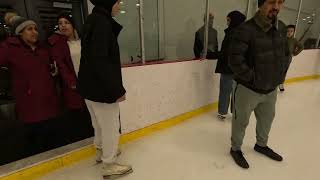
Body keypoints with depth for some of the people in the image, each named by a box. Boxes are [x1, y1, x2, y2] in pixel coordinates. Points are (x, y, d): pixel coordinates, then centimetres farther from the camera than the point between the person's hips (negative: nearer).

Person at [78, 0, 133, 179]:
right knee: (111, 126, 6)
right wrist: (117, 89, -22)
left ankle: (102, 151, 46)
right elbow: (99, 60, -26)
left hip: (91, 85, 10)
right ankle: (109, 165, 24)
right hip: (101, 87, -10)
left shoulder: (95, 20, 13)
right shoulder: (101, 22, -17)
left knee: (101, 123, 25)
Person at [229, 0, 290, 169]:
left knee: (267, 119, 25)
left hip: (271, 89, 8)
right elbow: (235, 60, -25)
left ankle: (261, 145, 51)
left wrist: (280, 75, 8)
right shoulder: (245, 29, -18)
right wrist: (253, 79, -18)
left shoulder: (280, 28, 6)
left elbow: (286, 54, 17)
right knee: (241, 122, 10)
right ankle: (235, 149, 35)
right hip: (247, 89, -7)